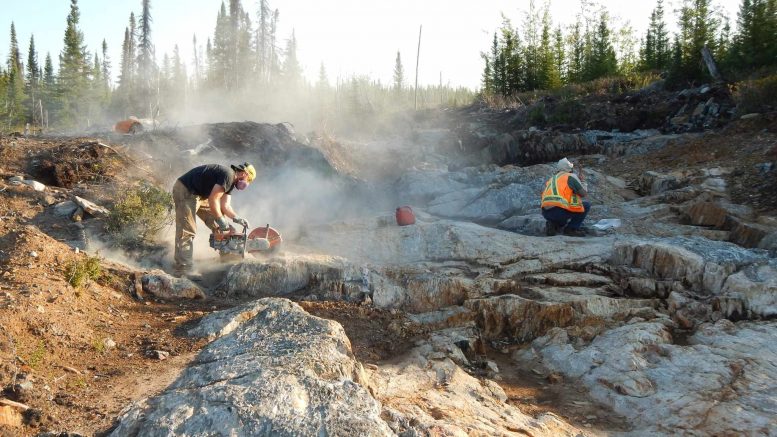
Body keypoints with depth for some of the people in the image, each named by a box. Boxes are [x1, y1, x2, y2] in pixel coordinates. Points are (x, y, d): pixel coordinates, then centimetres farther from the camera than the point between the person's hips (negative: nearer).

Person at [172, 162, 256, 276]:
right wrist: (221, 221, -15)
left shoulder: (231, 181, 11)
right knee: (187, 231, -15)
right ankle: (183, 269, -17)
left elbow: (225, 205, 6)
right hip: (185, 191, -11)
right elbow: (213, 200, -24)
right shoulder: (228, 175, -21)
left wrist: (237, 219, -7)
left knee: (217, 225, 11)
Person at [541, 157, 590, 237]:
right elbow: (584, 193, 8)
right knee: (587, 205, 12)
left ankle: (553, 224, 8)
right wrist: (584, 185, 29)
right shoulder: (571, 176, 7)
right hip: (560, 211, -7)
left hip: (546, 213, 7)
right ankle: (571, 228, 5)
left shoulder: (552, 179, 26)